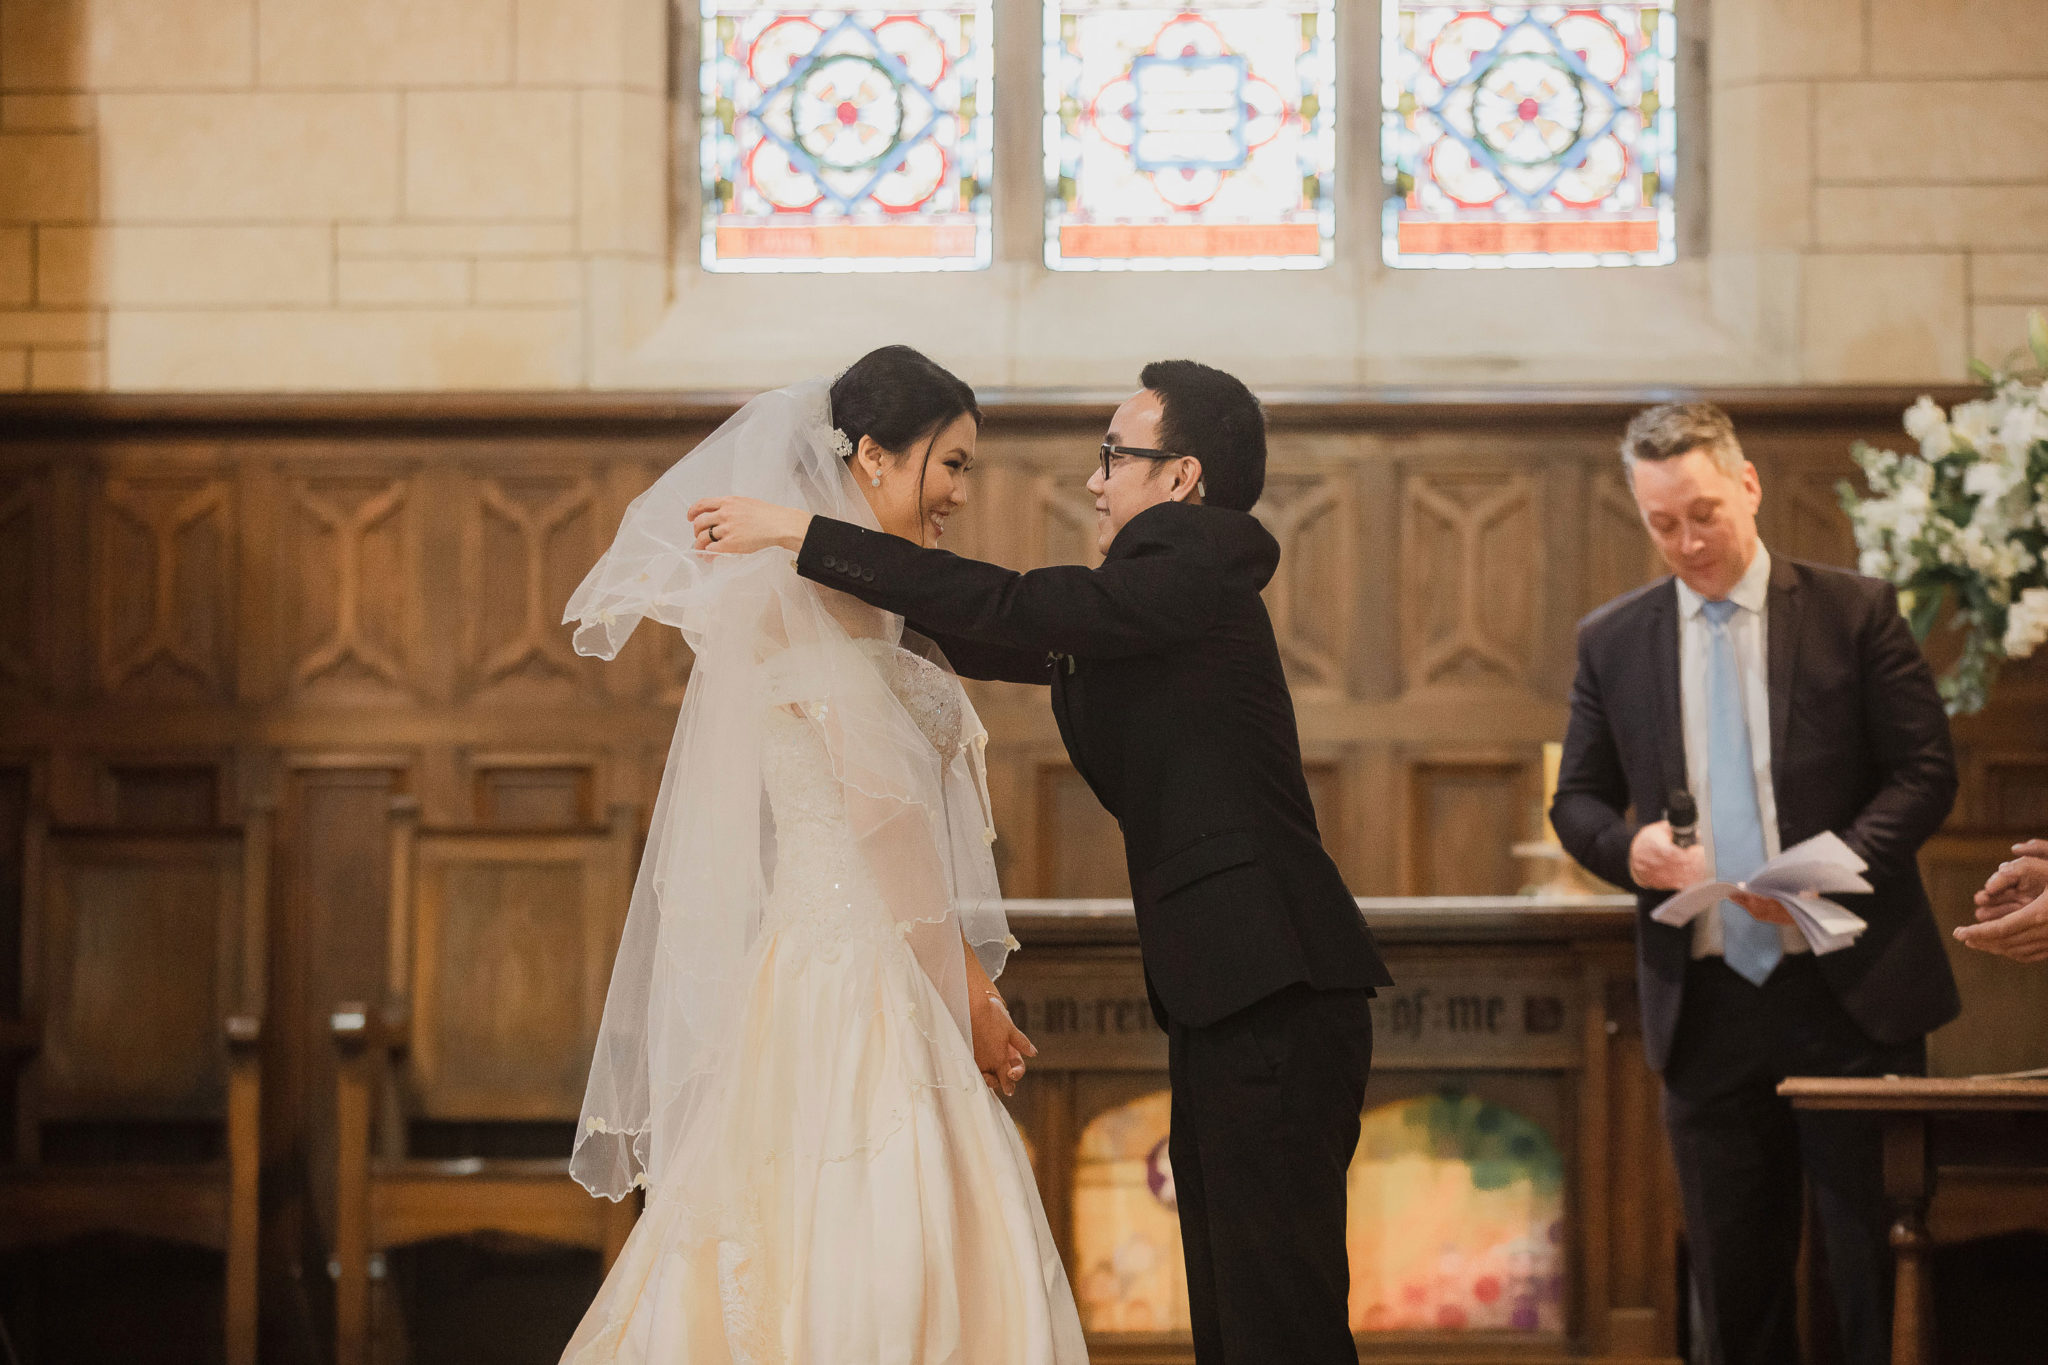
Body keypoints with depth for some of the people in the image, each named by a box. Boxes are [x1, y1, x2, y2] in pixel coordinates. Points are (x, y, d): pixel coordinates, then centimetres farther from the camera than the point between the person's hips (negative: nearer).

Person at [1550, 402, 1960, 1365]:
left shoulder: (1856, 612, 1)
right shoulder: (1611, 642, 8)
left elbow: (1925, 771, -2)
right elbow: (1577, 802, 12)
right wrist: (1627, 845, -11)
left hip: (1850, 992, -2)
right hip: (1705, 1001, 2)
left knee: (1878, 1268, 0)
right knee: (1735, 1279, 7)